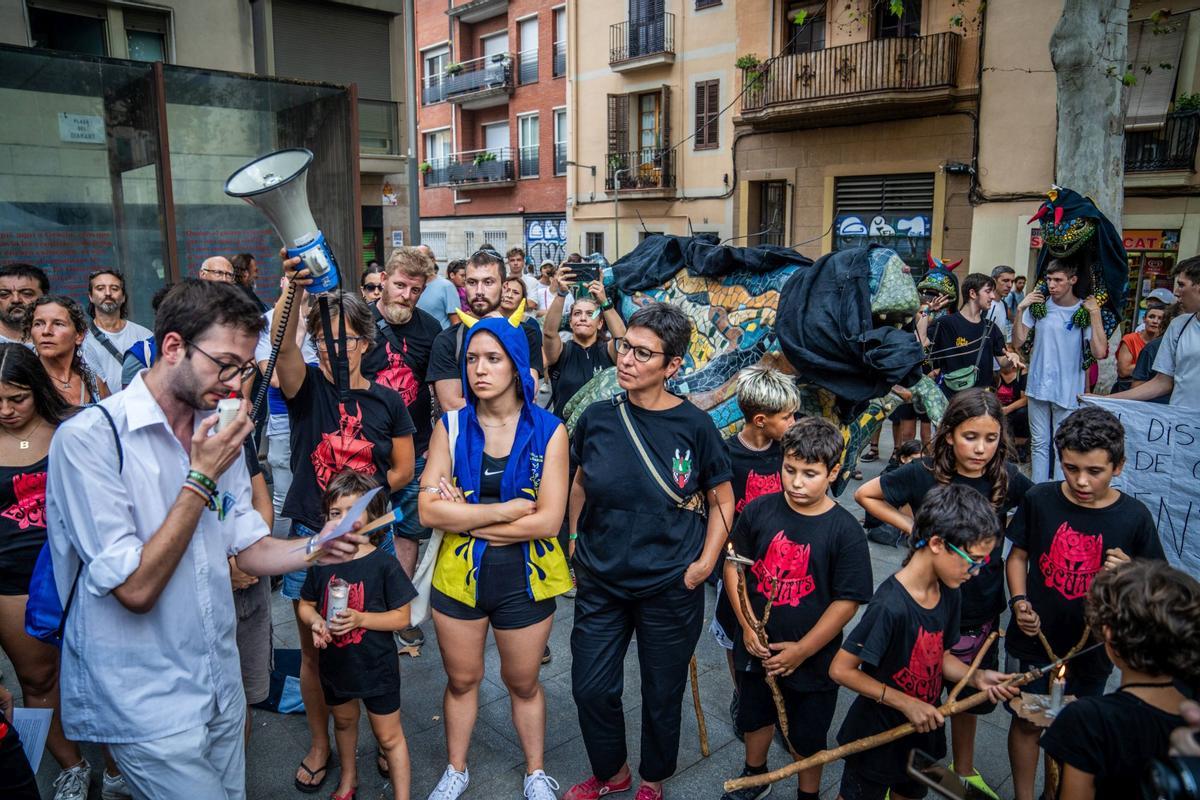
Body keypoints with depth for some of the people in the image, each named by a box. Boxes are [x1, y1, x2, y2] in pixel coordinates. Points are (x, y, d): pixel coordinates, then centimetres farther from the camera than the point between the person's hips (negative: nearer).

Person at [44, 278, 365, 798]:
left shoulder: (218, 434, 4)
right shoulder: (90, 437, -19)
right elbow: (136, 588, -23)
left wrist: (314, 549, -12)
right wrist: (201, 478, -23)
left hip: (220, 682, 7)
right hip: (145, 700, -7)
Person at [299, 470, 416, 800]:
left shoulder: (383, 564, -19)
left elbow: (401, 617, -16)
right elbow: (306, 604, 5)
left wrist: (359, 618, -28)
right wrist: (316, 621, -16)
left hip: (376, 665, -5)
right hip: (335, 663, 5)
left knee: (389, 736, 8)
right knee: (343, 721, 29)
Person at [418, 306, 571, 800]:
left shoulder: (548, 431, -11)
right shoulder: (450, 427, -6)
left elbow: (548, 521, -19)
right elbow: (428, 509, -15)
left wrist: (464, 517, -16)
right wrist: (504, 510, -21)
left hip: (524, 579, -1)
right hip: (458, 575, 2)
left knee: (523, 684, 18)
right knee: (461, 680, 20)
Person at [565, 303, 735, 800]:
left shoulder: (694, 426, -12)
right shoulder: (597, 418, -6)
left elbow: (722, 500, -1)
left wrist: (705, 562, -8)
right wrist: (575, 545, 7)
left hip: (670, 588, -2)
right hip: (600, 582, 2)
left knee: (662, 693, 15)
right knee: (591, 689, 11)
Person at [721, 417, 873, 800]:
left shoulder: (845, 530, -18)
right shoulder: (758, 511, -10)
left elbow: (847, 601, -16)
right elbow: (733, 565, -3)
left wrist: (801, 650, -16)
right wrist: (748, 626, -9)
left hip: (811, 657, -3)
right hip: (757, 649, 3)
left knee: (807, 737, 17)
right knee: (755, 715, 26)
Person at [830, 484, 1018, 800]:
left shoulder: (949, 594, -8)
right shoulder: (891, 605, -33)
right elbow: (841, 669, -27)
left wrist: (977, 677, -11)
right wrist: (906, 703, -25)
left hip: (922, 731, 7)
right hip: (876, 737, -7)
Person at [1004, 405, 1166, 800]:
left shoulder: (1134, 516, -12)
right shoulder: (1039, 499, -11)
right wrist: (1019, 601, -12)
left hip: (1092, 645, 0)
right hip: (1034, 637, 0)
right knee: (1027, 720, 15)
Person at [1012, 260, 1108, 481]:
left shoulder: (1084, 311, -7)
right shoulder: (1038, 306, -2)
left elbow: (1099, 352, -16)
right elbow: (1017, 342, 0)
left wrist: (1095, 313, -17)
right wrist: (1020, 310, -10)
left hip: (1068, 392, -2)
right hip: (1038, 387, 3)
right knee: (1039, 444, 14)